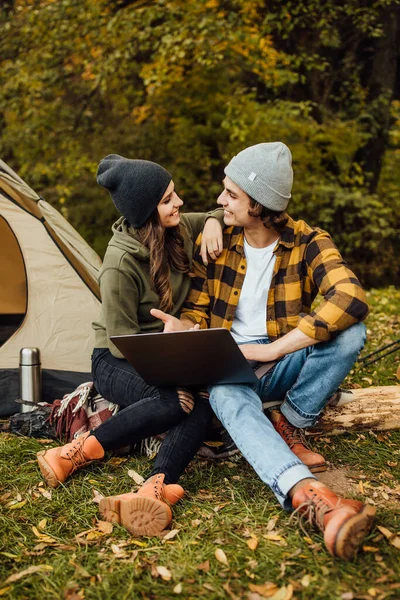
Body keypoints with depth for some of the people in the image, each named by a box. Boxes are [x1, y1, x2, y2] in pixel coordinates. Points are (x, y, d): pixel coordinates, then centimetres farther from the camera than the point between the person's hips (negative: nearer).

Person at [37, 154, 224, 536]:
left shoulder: (178, 229, -5)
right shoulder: (121, 263, -25)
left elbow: (224, 213, 14)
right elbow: (122, 341, -20)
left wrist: (212, 222, -10)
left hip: (164, 355, 6)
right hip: (117, 362, -6)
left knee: (203, 398, -27)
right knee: (180, 400, -35)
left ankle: (155, 488, -42)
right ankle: (75, 453, -23)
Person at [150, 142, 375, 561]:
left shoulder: (308, 243, -9)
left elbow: (351, 298, -28)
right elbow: (197, 310, 5)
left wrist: (273, 349, -30)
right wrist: (182, 327, -22)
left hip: (281, 368, 0)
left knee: (349, 330, -29)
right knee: (228, 398, -38)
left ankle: (289, 425, -10)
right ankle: (310, 497, -56)